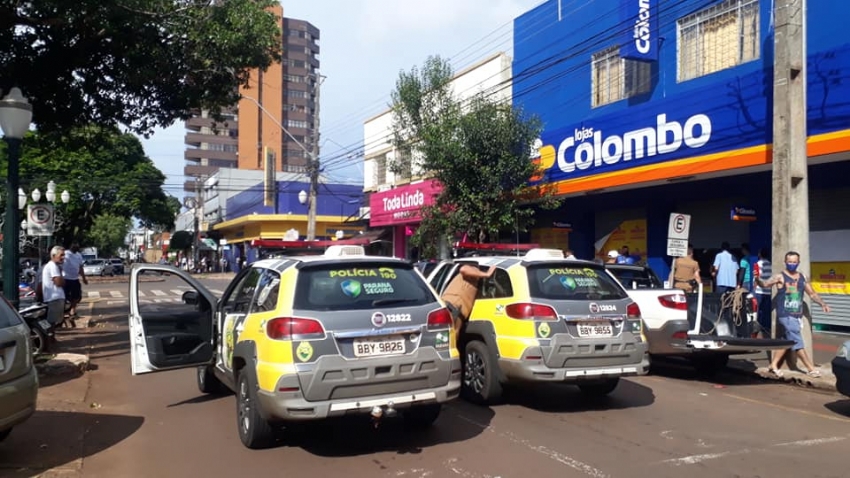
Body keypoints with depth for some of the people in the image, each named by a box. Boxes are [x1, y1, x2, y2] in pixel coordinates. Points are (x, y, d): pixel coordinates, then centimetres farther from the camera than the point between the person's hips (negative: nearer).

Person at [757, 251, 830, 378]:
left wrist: (823, 304, 8)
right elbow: (765, 284, -21)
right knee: (797, 342, -6)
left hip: (797, 315, 7)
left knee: (787, 341, 11)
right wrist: (758, 278, -42)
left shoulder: (802, 278, 12)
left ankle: (774, 365, 22)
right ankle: (811, 368, 1)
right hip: (786, 315, -7)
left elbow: (812, 294, 20)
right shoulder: (780, 277, -7)